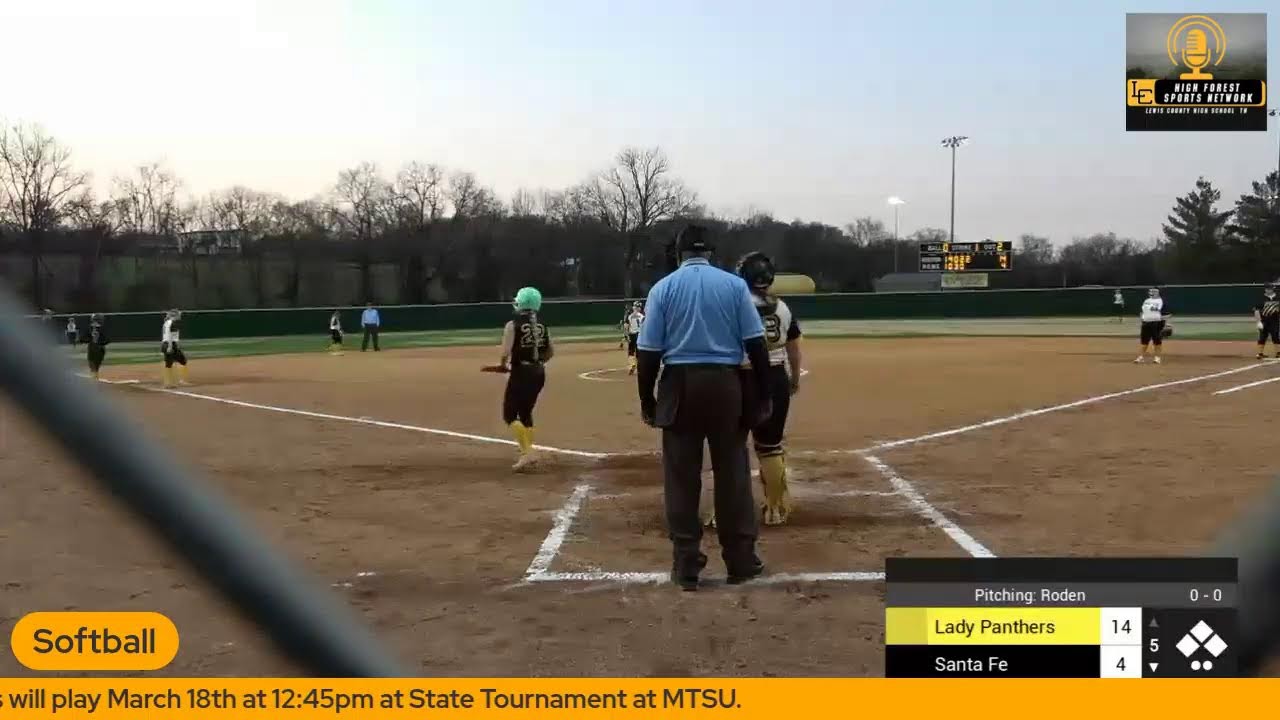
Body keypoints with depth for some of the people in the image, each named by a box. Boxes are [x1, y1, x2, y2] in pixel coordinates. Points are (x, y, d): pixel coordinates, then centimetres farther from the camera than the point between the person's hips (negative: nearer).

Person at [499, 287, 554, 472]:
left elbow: (506, 352, -17)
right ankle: (528, 453, 21)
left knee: (510, 414, 1)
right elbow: (550, 352, 10)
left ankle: (526, 453, -12)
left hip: (521, 373, -6)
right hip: (539, 373, 6)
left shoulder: (513, 324, -11)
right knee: (526, 413, 19)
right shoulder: (542, 325, 7)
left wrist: (503, 365, 2)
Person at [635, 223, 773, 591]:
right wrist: (762, 395, 4)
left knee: (681, 478, 6)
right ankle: (741, 561, 17)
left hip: (679, 387, 0)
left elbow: (648, 352, -3)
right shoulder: (735, 284, 2)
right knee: (733, 474, 9)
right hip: (726, 384, 0)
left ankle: (686, 566, 10)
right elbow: (756, 344, -2)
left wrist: (647, 400, 6)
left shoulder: (663, 288, 1)